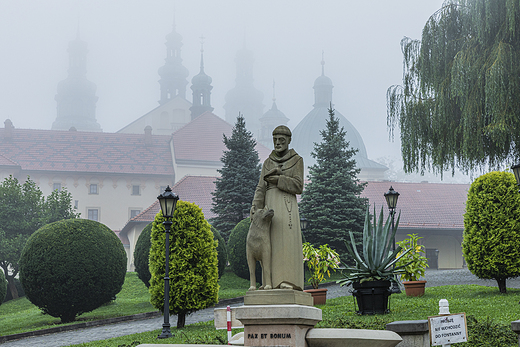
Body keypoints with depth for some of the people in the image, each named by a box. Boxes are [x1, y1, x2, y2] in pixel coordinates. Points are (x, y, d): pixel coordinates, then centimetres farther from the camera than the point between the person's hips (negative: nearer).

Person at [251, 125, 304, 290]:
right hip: (270, 204, 4)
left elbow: (298, 187, -4)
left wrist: (277, 179, -11)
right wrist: (254, 207, -8)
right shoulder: (268, 162, 16)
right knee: (271, 243, -2)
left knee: (287, 239, -17)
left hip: (287, 204, -4)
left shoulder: (297, 160, 5)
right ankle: (272, 281, -1)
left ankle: (288, 280, -21)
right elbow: (261, 189, 8)